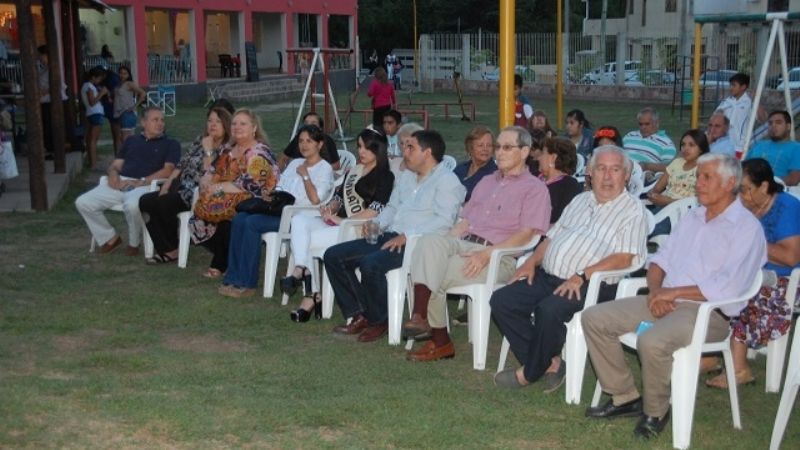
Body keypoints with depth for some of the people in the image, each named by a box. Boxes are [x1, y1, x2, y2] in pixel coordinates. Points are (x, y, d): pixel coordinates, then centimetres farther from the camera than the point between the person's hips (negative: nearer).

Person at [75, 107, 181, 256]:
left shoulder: (171, 144, 13)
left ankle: (134, 243, -11)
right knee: (83, 202, -13)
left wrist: (140, 182, -14)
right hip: (119, 183, 5)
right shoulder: (132, 141, 26)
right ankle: (109, 238, 5)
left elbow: (168, 170, -2)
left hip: (144, 186, -5)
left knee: (133, 205, -40)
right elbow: (115, 165, 23)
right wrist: (113, 174, -3)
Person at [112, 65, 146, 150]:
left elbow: (143, 94, -16)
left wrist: (135, 106, -15)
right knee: (119, 139, 10)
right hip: (118, 115, 8)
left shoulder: (130, 84, -7)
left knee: (126, 140, -10)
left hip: (127, 114, -8)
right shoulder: (118, 85, 16)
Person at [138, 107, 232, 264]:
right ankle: (166, 250, -8)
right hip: (180, 188, 8)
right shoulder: (200, 140, 13)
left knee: (163, 204, -26)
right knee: (144, 201, -9)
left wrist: (208, 151, -20)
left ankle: (171, 249, -2)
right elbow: (181, 165, 14)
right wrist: (166, 186, 5)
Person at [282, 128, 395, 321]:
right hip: (338, 223, 7)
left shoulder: (385, 176, 0)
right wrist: (330, 207, 0)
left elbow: (375, 211, -12)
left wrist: (342, 220, -13)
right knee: (299, 220, -20)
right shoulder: (353, 171, 25)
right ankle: (302, 271, -35)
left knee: (307, 240, -25)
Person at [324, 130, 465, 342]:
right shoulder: (406, 176, 23)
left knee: (371, 264, -34)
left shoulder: (446, 180, -5)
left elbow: (444, 220, -17)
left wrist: (407, 235, -23)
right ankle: (358, 315, 1)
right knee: (333, 256, -3)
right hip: (390, 237, 9)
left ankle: (378, 321, -10)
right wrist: (376, 223, 9)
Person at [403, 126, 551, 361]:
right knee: (429, 241, -28)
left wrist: (487, 253, -20)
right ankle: (420, 315, -33)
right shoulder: (487, 182, 28)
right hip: (463, 244, 6)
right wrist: (444, 245, 5)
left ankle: (440, 340, -14)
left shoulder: (535, 188, 4)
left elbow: (526, 234, -8)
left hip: (499, 256, -6)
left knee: (436, 276, -27)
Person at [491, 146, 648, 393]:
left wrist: (582, 276, -22)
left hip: (590, 284, -7)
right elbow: (552, 236, 24)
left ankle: (530, 372, -9)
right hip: (547, 276, 7)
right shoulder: (580, 200, 22)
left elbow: (623, 258, -13)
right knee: (501, 300, -9)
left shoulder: (632, 210, -1)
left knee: (549, 309, -34)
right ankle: (549, 362, -5)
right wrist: (531, 262, 5)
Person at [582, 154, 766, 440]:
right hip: (666, 301, 8)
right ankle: (624, 397, 4)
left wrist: (674, 292, -15)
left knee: (652, 342, -36)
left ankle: (655, 412, -8)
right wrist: (656, 288, -4)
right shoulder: (692, 217, 17)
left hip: (709, 311, -8)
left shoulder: (746, 227, -8)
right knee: (594, 318, -4)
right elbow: (661, 258, 18)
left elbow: (727, 289, -19)